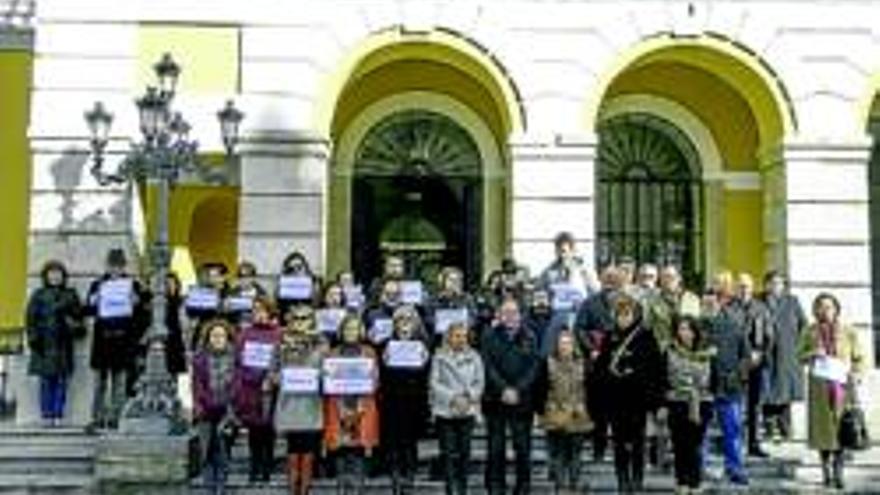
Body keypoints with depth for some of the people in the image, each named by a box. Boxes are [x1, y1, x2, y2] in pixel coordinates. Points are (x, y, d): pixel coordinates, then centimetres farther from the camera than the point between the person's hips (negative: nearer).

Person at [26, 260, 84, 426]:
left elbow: (78, 315, 11)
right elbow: (31, 318, 5)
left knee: (61, 381, -1)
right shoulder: (38, 296, 8)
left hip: (63, 344, 1)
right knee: (46, 381, -1)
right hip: (44, 344, -1)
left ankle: (58, 415, 3)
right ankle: (47, 414, 3)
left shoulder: (70, 295, 11)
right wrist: (33, 337, -4)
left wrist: (75, 327, -7)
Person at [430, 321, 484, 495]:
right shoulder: (439, 357, 0)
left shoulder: (474, 357, 6)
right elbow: (435, 383, -3)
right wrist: (453, 398, -12)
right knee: (448, 452, -4)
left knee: (464, 451, 4)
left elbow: (480, 382, 6)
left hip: (467, 410, 2)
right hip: (445, 411, -2)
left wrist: (468, 397, -10)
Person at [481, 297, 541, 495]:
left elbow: (534, 367, 0)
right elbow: (488, 366, -3)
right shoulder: (490, 337, 4)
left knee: (523, 446, 1)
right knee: (496, 446, 3)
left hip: (522, 399, 0)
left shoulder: (529, 338, 6)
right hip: (495, 400, 0)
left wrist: (518, 390, -11)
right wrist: (503, 389, -14)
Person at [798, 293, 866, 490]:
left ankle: (838, 472, 1)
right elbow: (800, 355, 11)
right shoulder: (810, 332, 7)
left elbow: (860, 358, 5)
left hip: (842, 385, -1)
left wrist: (856, 374, -12)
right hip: (820, 384, 1)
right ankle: (826, 470, 15)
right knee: (823, 426, 2)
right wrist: (812, 354, -9)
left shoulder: (847, 331, 3)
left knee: (841, 428, -7)